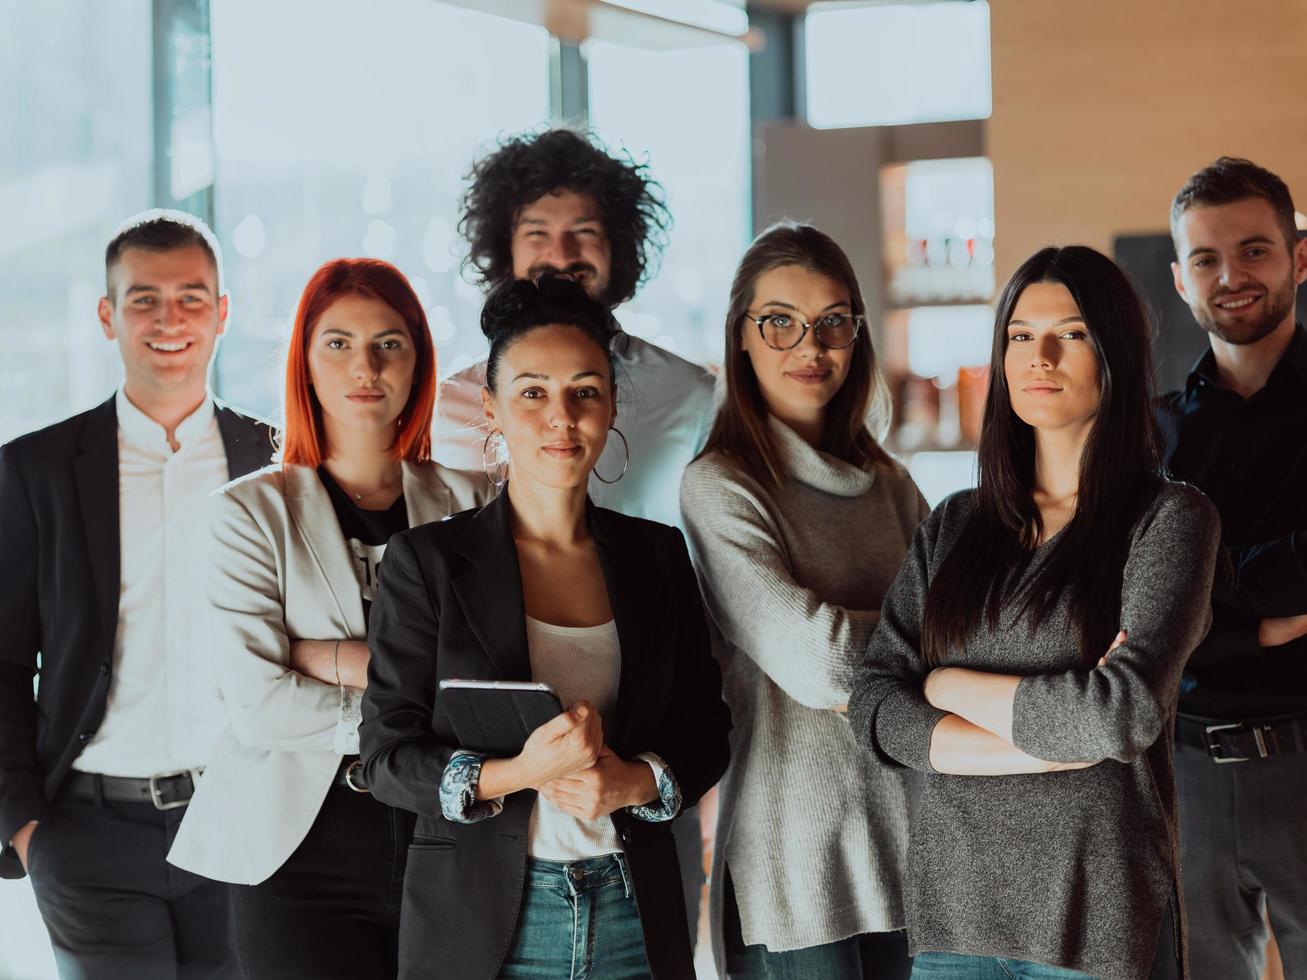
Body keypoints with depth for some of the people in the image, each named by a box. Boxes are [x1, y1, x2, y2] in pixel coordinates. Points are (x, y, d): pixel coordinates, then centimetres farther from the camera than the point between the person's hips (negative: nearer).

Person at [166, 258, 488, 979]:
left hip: (446, 836, 2)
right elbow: (258, 703, -9)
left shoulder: (468, 505, 7)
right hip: (300, 856, -1)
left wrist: (333, 657, -12)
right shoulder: (252, 511, 2)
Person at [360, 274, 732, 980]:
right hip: (478, 920, -2)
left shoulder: (657, 556, 6)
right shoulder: (426, 561, -4)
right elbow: (387, 756, -6)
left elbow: (706, 730, 8)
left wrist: (635, 783, -12)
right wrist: (515, 774, -22)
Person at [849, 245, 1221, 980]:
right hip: (952, 912, 3)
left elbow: (1127, 716, -16)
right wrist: (1053, 743, -13)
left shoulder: (1168, 520, -2)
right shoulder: (954, 526, 9)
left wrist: (948, 683, -4)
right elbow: (876, 710, 0)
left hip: (1097, 919, -3)